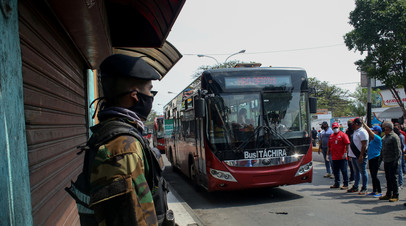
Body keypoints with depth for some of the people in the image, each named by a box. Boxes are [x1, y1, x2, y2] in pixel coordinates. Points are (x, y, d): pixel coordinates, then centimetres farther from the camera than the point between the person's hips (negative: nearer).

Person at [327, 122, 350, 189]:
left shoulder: (343, 135, -3)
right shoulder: (331, 136, 15)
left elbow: (347, 144, -11)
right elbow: (329, 146, 19)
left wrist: (345, 153, -17)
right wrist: (328, 154, 13)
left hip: (342, 157, -6)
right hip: (334, 157, 6)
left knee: (344, 171, 0)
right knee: (335, 171, 12)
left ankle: (345, 184, 8)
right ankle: (336, 184, 23)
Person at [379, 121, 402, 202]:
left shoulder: (394, 137, -12)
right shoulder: (385, 137, 14)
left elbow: (398, 150, -14)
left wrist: (396, 161, -17)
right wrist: (382, 158, 16)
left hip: (392, 161, -8)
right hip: (386, 161, 8)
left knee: (392, 178, -5)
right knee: (388, 178, 13)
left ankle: (395, 196, 4)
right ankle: (388, 194, 22)